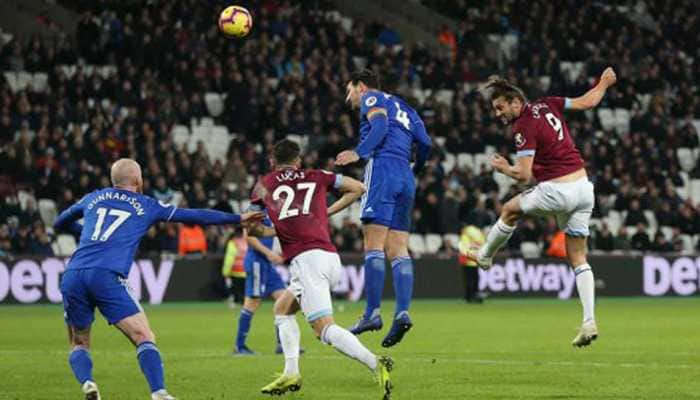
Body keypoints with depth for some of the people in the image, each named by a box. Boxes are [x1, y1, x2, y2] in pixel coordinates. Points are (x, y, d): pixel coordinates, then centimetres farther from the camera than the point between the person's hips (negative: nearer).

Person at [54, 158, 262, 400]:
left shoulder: (93, 198, 25)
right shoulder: (147, 206, 17)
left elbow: (60, 223, 39)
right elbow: (194, 216, 21)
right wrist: (239, 219, 29)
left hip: (72, 276, 3)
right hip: (107, 277, -3)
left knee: (79, 344, 17)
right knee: (144, 339, 0)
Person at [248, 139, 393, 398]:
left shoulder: (264, 185, 15)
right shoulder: (316, 177, 21)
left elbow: (252, 229, 20)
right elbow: (358, 188, 24)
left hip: (305, 258, -6)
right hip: (331, 258, 6)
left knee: (325, 330, -13)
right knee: (282, 308, 24)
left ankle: (375, 364, -33)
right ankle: (291, 372, 13)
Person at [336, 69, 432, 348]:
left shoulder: (372, 99, 10)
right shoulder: (404, 108, 30)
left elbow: (380, 126, -11)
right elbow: (425, 143, 17)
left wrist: (358, 153, -20)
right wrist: (416, 169, 33)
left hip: (382, 168, -7)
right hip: (406, 178, 8)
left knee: (374, 246, -12)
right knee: (398, 250, 1)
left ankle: (372, 313, -19)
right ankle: (402, 312, -13)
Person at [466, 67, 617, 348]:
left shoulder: (524, 128, -14)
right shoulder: (547, 105, 7)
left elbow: (523, 174, -18)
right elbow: (587, 102, 15)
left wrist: (502, 168, 2)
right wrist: (604, 84, 33)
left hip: (557, 190, -7)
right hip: (583, 187, 7)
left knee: (510, 210, 21)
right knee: (578, 258, 8)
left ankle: (485, 255, 41)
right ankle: (589, 322, -2)